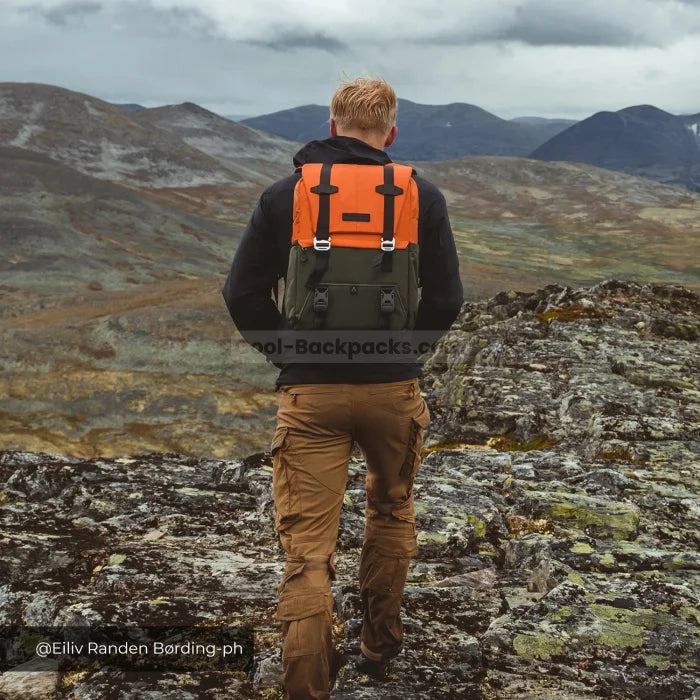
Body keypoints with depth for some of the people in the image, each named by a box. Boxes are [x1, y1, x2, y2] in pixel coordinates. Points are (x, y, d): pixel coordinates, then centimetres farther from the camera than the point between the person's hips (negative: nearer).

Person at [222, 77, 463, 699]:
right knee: (391, 513, 26)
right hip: (394, 391, 2)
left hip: (310, 393, -1)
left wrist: (286, 355, 7)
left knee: (309, 550, 1)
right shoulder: (422, 197, -1)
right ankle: (380, 648, 38)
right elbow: (447, 299, -2)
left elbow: (242, 294, -3)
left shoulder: (283, 196, -1)